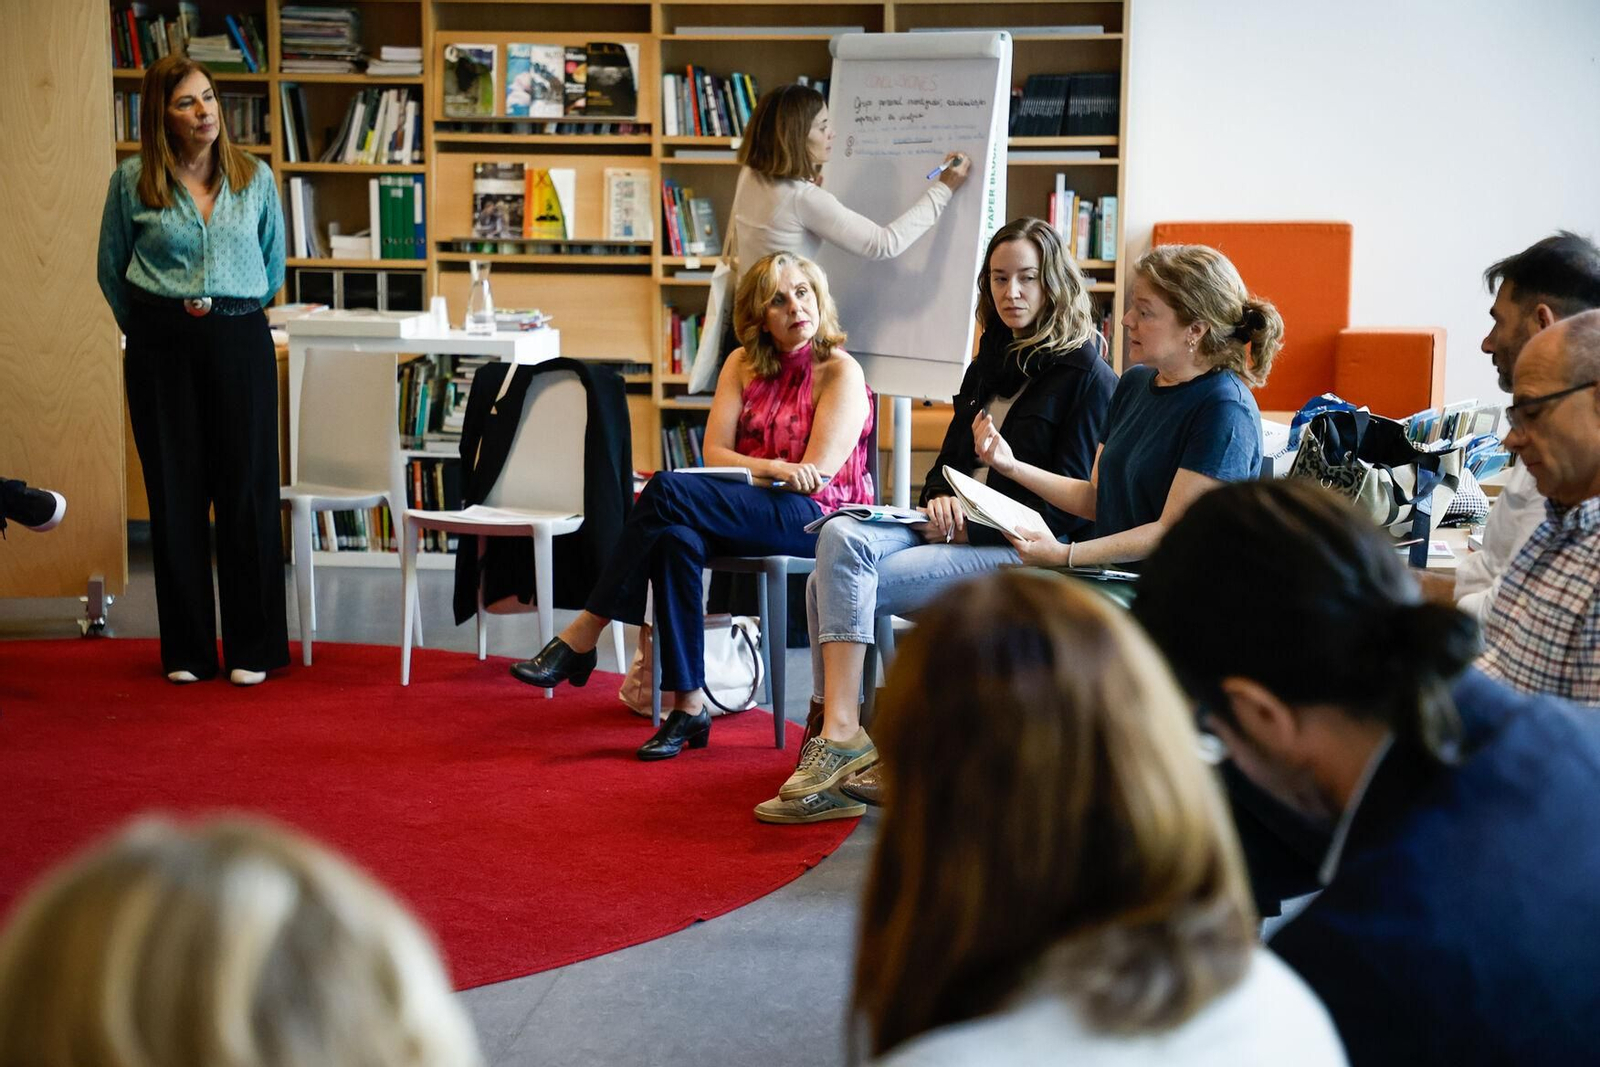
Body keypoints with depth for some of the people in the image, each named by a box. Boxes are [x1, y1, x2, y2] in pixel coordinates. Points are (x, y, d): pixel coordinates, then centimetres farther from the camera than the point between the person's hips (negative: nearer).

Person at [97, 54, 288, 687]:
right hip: (161, 346, 0)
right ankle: (187, 649, 12)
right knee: (175, 493, 3)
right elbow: (111, 269, 13)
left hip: (240, 341, 1)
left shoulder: (255, 178, 4)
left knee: (247, 488, -1)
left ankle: (252, 647, 8)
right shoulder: (132, 182, 0)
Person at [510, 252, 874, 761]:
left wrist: (746, 467, -7)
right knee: (676, 537, -33)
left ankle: (582, 638, -25)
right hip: (745, 515, 5)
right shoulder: (744, 364, 15)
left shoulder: (841, 373, -2)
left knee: (668, 489, -29)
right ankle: (688, 708, -30)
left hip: (817, 520, -5)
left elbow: (816, 475, -11)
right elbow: (714, 453, 4)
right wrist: (775, 469, -13)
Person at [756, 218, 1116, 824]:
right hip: (956, 528, 7)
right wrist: (941, 500, -1)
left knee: (832, 586, -24)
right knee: (841, 537, -24)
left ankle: (835, 733, -18)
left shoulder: (1087, 375, -3)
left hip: (1019, 547, -7)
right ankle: (837, 732, -31)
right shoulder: (987, 367, 22)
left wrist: (973, 524, -15)